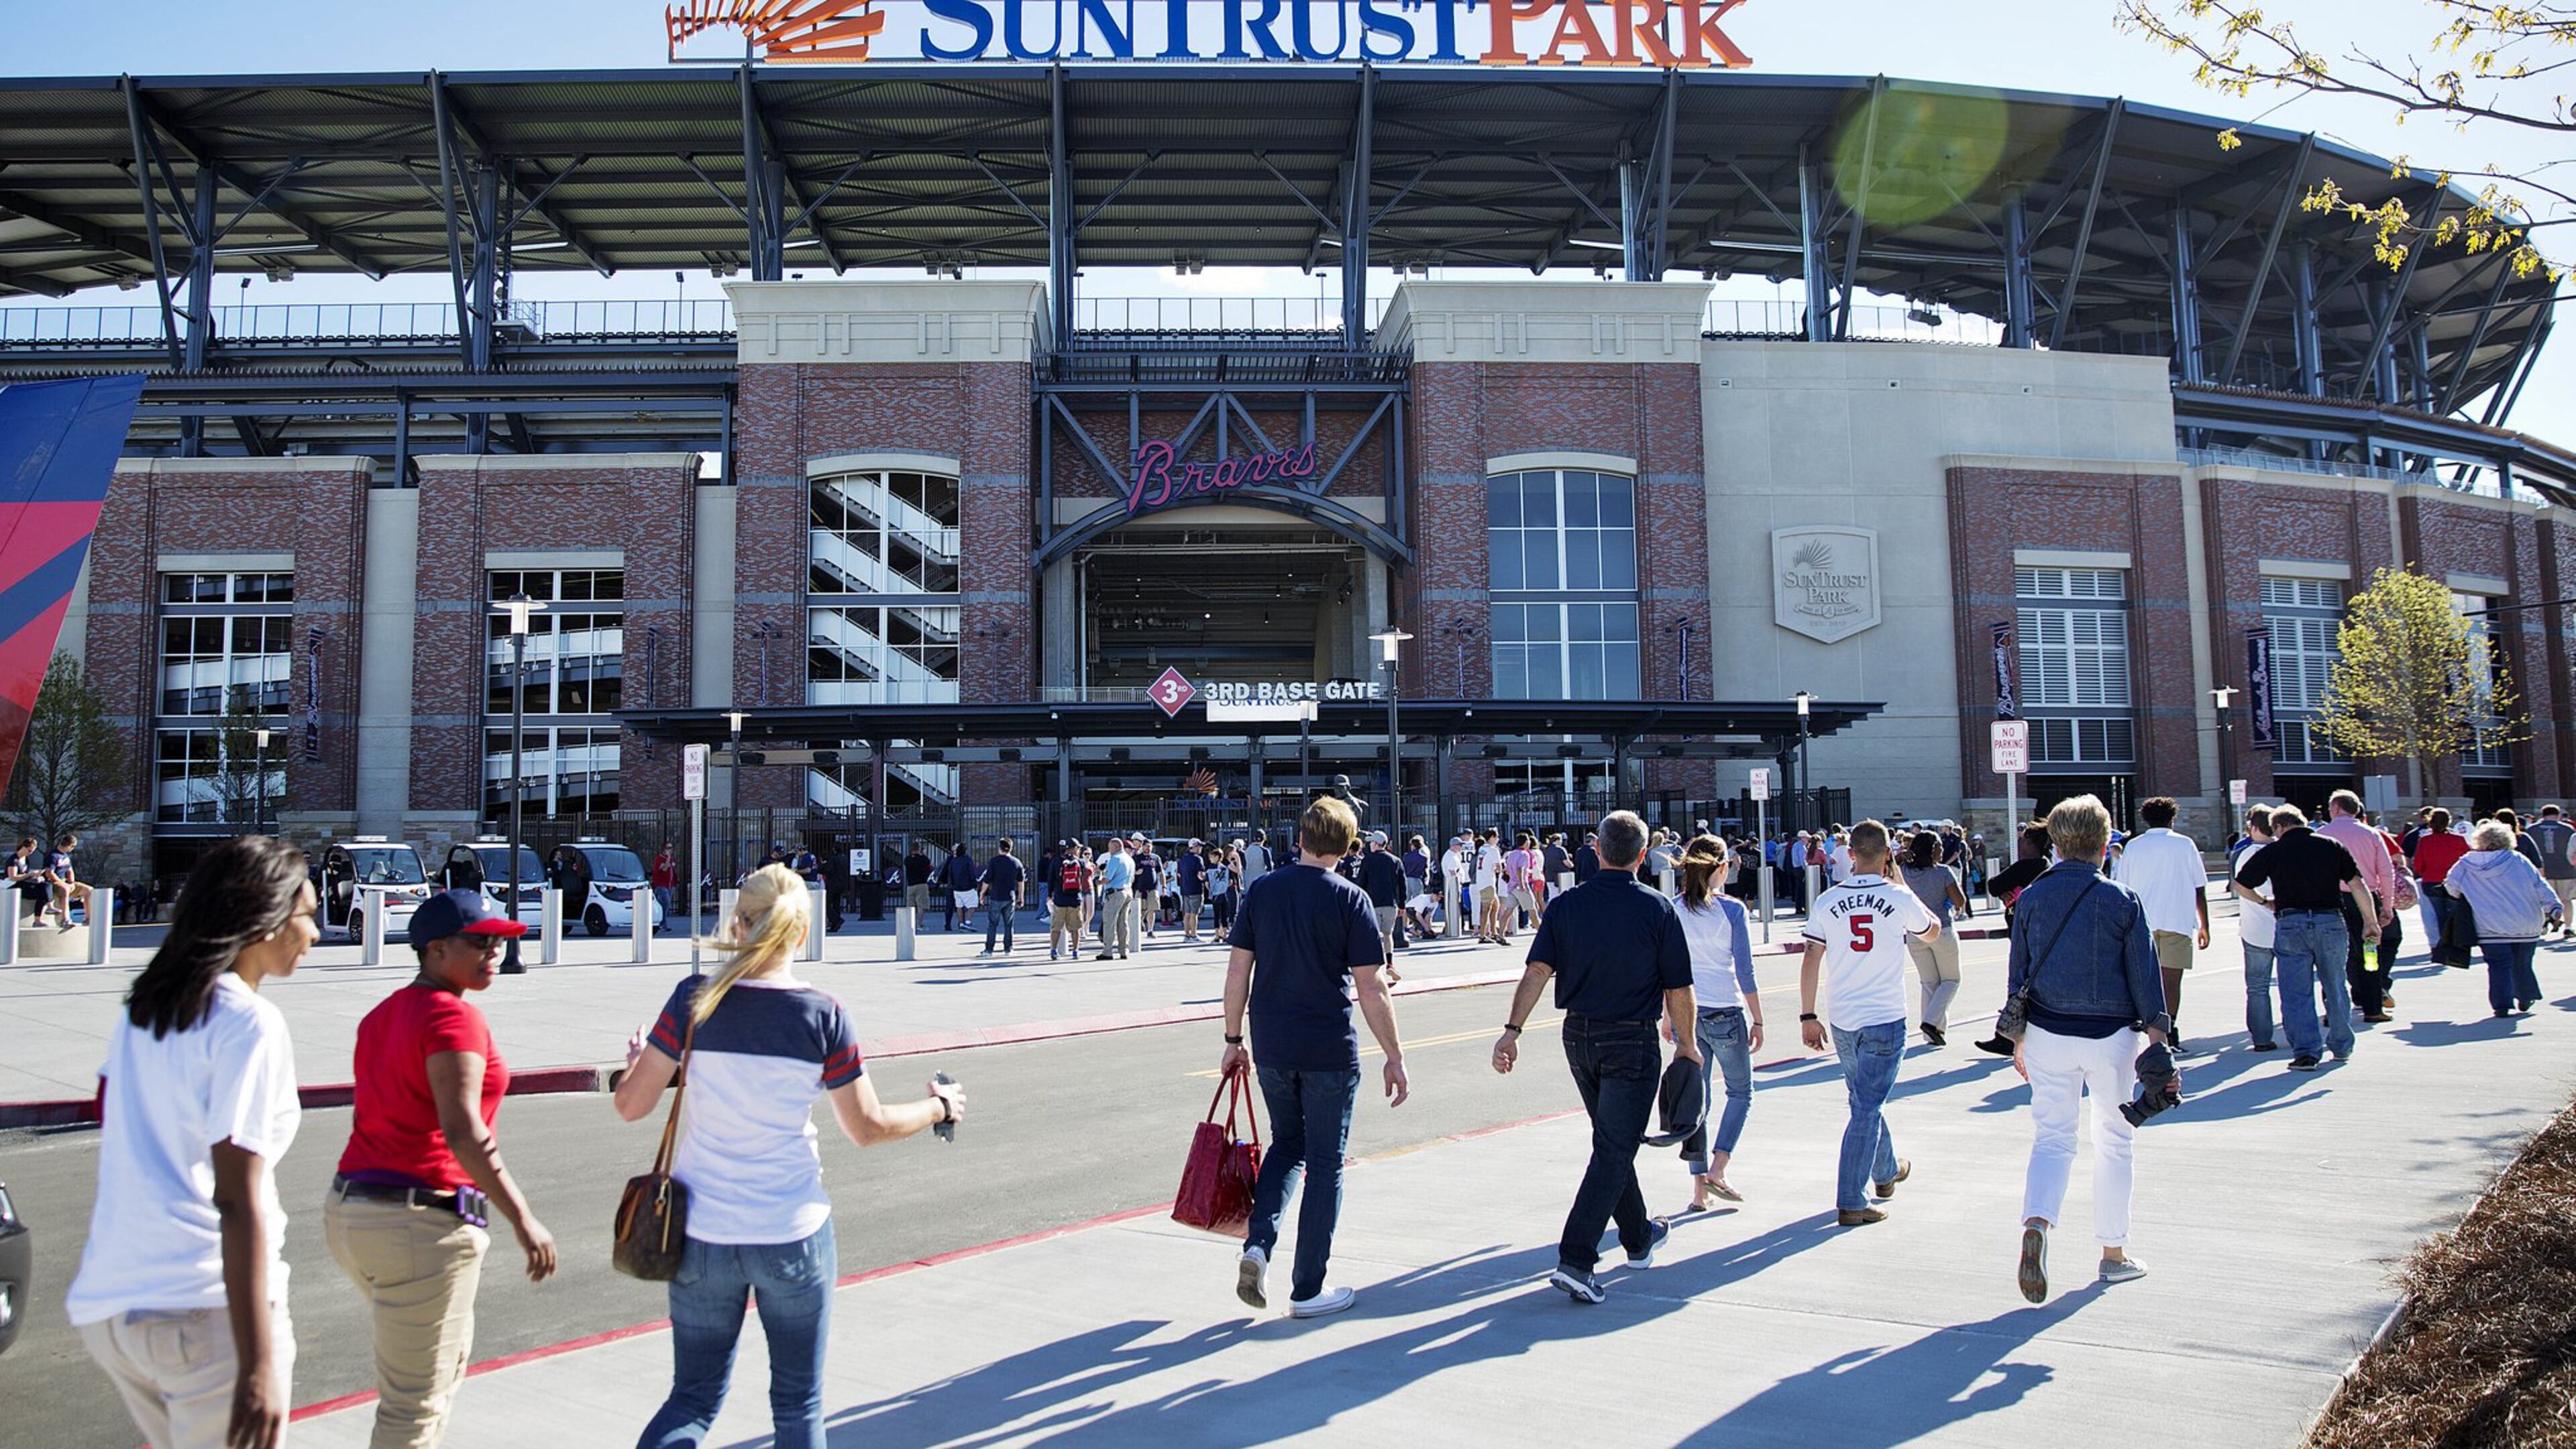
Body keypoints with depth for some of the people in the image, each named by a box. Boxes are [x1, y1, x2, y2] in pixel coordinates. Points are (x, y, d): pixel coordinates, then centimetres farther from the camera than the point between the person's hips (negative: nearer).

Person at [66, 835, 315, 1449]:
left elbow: (119, 1160, 17)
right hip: (206, 1306, -8)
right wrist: (260, 1364, -19)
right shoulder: (250, 1025, -13)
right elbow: (237, 1201, -18)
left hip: (105, 1305, 8)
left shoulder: (139, 1013, 11)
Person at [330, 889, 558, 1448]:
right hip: (421, 1221, -10)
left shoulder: (383, 1014, 15)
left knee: (451, 1354, 28)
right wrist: (523, 1220, -21)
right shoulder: (453, 1016, -15)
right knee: (415, 1401, 1)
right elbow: (462, 1132, -23)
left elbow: (373, 1114, 16)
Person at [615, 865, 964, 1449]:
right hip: (792, 1233, -1)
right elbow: (868, 1128, -4)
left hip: (701, 1232, 2)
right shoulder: (821, 1014, -10)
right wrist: (940, 1106, 13)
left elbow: (631, 1105, -4)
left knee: (693, 1399, 16)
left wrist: (636, 1058, 18)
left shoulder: (696, 999, -7)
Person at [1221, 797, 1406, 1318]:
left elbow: (1237, 973, 2)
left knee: (1287, 1144, 23)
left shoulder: (1261, 891, 1)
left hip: (1271, 1048, 4)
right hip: (1330, 1050, -3)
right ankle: (1307, 1290, 14)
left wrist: (1233, 1040, 12)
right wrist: (1394, 1058, -3)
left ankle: (1258, 1244, 3)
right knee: (1324, 1164, 8)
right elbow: (1370, 990, -11)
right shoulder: (1349, 899, -9)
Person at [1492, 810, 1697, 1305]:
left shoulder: (1567, 905, -1)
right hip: (1632, 1042, -4)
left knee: (1614, 1140, 21)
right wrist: (1687, 1044, 5)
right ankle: (1575, 1261, -11)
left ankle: (1639, 1237, 37)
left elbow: (1537, 971, -9)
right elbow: (1678, 990, -8)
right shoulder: (1657, 908, -10)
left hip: (1579, 1037, 5)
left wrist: (1512, 1030, -10)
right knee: (1614, 1150, -2)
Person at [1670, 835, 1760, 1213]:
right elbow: (1745, 972, -8)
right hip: (1725, 1012, -3)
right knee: (1740, 1092, 15)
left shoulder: (1672, 911, 0)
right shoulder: (1732, 910, -9)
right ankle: (1716, 1171, 1)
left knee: (1695, 1098, 11)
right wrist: (1758, 1019, 0)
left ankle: (1699, 1188, 12)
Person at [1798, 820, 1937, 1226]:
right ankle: (1850, 1202, -4)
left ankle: (1886, 1172, 43)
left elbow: (1811, 961, -1)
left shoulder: (1827, 901, -1)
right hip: (1885, 1020, -4)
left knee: (1865, 1100, 22)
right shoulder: (1899, 899, -7)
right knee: (1867, 1108, -2)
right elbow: (1933, 931, 14)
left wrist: (1808, 1017, 5)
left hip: (1843, 1021, 4)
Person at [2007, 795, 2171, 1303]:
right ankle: (2113, 1253, 21)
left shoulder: (2033, 896, 0)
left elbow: (2017, 971, 4)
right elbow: (2145, 975, -6)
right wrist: (2157, 1037, 1)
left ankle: (2036, 1225, -21)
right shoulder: (2123, 900, -8)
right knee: (2113, 1142, 13)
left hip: (2048, 1033, 2)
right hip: (2111, 1036, -1)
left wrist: (2019, 1039, 13)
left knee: (2052, 1137, 5)